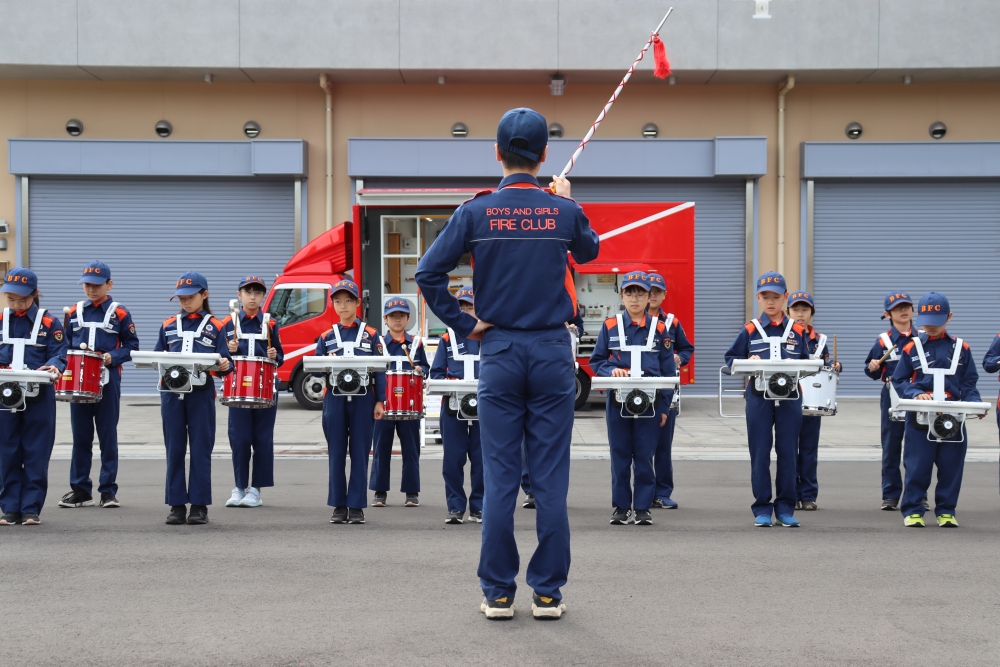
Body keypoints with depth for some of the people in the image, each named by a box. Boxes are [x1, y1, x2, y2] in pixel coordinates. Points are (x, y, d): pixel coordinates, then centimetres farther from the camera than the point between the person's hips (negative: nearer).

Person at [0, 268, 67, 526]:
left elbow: (59, 356, -3)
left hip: (39, 398, -2)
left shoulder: (49, 324, 2)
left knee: (36, 454, 0)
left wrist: (54, 367, -25)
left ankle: (32, 508, 6)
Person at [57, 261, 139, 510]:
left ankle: (108, 490, 7)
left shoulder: (120, 314, 0)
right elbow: (66, 345, 14)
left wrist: (112, 357, -15)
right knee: (80, 436, 6)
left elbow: (132, 346, 0)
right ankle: (80, 490, 11)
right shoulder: (74, 313, 9)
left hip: (108, 381, -3)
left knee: (108, 435, 2)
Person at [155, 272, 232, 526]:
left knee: (200, 450, 0)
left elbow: (223, 362, 2)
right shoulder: (168, 325, 14)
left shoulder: (215, 327, 7)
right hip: (172, 392, 2)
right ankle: (177, 505, 10)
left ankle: (199, 505, 5)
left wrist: (225, 365, -20)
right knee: (174, 450, 4)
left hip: (201, 393, -2)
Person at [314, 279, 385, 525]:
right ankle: (339, 505, 9)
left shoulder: (371, 335, 6)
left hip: (363, 399, -1)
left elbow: (379, 371, 4)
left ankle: (356, 506, 6)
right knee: (337, 454, 3)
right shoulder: (326, 337, 10)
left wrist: (380, 401, -2)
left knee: (360, 453, 1)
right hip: (335, 400, 1)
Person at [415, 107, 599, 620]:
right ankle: (548, 592, 8)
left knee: (499, 476, 5)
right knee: (551, 477, 4)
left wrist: (464, 324, 1)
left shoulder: (476, 212, -4)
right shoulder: (562, 211, -2)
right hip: (552, 351, 0)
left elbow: (428, 273, -7)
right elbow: (588, 251, 19)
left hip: (499, 352, 0)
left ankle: (498, 592, 9)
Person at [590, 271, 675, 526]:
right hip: (618, 400, 0)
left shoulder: (660, 329, 5)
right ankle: (621, 506, 11)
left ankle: (643, 507, 8)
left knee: (644, 456, 2)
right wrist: (611, 371, -15)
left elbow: (668, 369, 6)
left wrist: (664, 406, 1)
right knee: (620, 456, 4)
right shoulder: (610, 326, 6)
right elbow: (596, 361, 7)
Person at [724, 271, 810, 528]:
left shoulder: (797, 331, 8)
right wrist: (748, 363, -13)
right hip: (758, 398, -1)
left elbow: (807, 363, 8)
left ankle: (785, 509, 11)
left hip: (789, 398, 1)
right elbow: (731, 359, 6)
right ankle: (762, 509, 8)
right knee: (760, 454, 1)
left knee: (787, 453, 3)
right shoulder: (749, 331, 5)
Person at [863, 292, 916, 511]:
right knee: (891, 447, 2)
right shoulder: (883, 341, 3)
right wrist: (872, 367, -16)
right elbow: (873, 373, 6)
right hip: (892, 398, 0)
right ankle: (891, 495, 8)